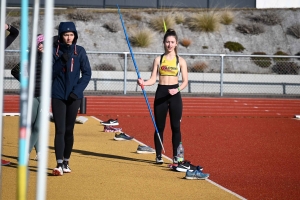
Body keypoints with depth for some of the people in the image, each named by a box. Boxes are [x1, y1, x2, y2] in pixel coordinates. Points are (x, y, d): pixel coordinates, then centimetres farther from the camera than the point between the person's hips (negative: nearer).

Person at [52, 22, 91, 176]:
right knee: (60, 130, -9)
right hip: (58, 96, -1)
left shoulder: (80, 51, 2)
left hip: (74, 97, 1)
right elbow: (50, 73, -4)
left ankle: (66, 162, 20)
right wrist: (61, 61, -19)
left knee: (69, 130, 8)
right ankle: (59, 164, -15)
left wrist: (77, 91, -9)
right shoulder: (55, 51, 1)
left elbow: (87, 74, 1)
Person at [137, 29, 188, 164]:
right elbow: (153, 79, 2)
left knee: (175, 127, 0)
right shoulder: (158, 60, 6)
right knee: (159, 127, 3)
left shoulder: (181, 61, 4)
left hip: (174, 94, -1)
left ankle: (176, 156, 7)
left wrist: (178, 89, -18)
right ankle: (159, 156, 10)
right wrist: (144, 83, -18)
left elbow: (185, 81, 0)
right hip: (161, 94, 1)